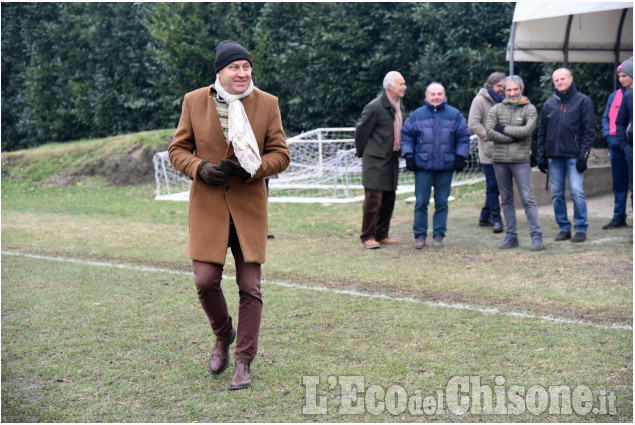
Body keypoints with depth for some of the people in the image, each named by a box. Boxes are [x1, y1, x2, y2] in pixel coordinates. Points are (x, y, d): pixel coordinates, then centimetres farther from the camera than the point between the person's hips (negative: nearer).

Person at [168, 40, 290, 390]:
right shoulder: (194, 101, 3)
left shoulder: (267, 104, 3)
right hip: (207, 205, 0)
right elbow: (178, 149, 7)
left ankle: (244, 363, 11)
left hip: (249, 206, 0)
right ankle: (223, 336, 25)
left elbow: (280, 154, 3)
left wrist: (250, 169, -15)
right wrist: (200, 168, -13)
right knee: (205, 281, -6)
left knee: (250, 288, 0)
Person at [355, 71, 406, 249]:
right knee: (373, 199, -7)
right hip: (375, 160, -8)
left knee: (389, 199, 10)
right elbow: (361, 132, -7)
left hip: (392, 159, 8)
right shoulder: (375, 107, -14)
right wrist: (362, 153, 2)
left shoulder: (397, 106, 11)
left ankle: (382, 234, 20)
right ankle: (367, 237, 1)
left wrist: (399, 151, 15)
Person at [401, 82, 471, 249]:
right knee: (421, 202, 1)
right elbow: (407, 137, 8)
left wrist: (460, 157, 1)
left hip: (445, 167, 0)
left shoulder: (454, 115, 5)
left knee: (442, 202, 6)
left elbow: (463, 137, 8)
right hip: (422, 166, 0)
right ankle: (420, 235, 10)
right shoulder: (417, 115, 4)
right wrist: (409, 156, -1)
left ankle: (439, 235, 14)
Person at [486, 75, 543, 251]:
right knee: (506, 199, 9)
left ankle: (537, 236, -7)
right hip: (500, 159, 3)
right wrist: (513, 137, -10)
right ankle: (511, 236, 15)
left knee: (527, 198, -8)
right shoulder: (496, 109, 8)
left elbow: (527, 130, -14)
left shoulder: (529, 109, 2)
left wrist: (503, 128, -8)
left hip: (521, 159, -3)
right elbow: (489, 132, -5)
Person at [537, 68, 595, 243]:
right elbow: (542, 132, 18)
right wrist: (541, 156, 9)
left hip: (573, 156, -4)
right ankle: (564, 228, 13)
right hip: (554, 156, 4)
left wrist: (583, 155, -9)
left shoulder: (583, 101, 3)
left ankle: (581, 229, -1)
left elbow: (589, 131, -1)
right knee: (557, 194, 4)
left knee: (577, 192, -10)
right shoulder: (549, 104, 15)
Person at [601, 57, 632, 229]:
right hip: (617, 146, 5)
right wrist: (610, 137, -4)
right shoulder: (614, 96, 12)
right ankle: (619, 218, 17)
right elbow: (606, 118, 12)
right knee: (619, 185, 10)